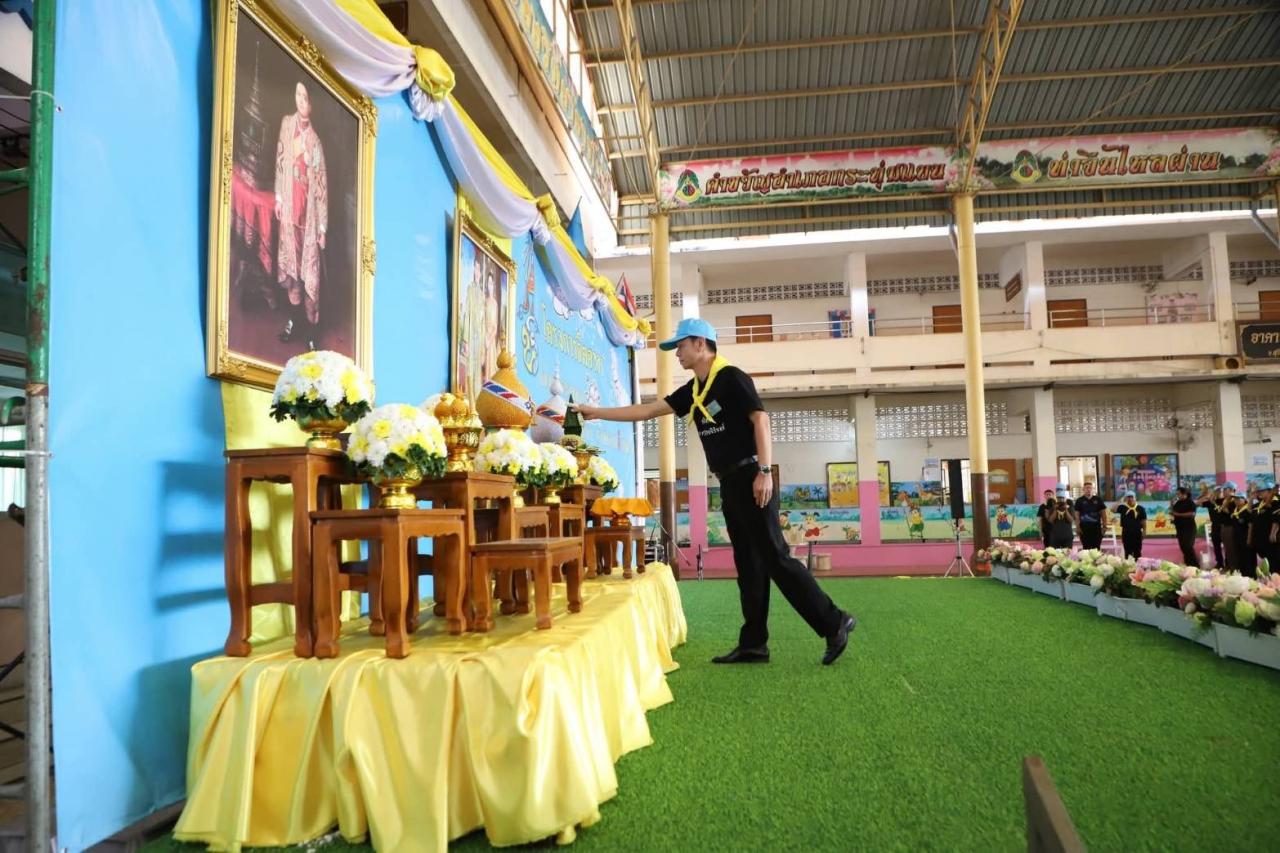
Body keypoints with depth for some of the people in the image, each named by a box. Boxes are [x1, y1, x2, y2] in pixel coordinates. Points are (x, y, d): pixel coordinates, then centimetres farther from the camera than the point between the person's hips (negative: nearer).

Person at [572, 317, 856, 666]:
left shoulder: (731, 378, -9)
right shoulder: (692, 390, 16)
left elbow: (760, 419, -15)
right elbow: (648, 410, 18)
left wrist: (765, 471, -23)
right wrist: (596, 412, 17)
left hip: (751, 478, -9)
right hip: (729, 483, 9)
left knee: (774, 557, -10)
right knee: (748, 563, 9)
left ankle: (834, 623, -1)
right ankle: (753, 644, 13)